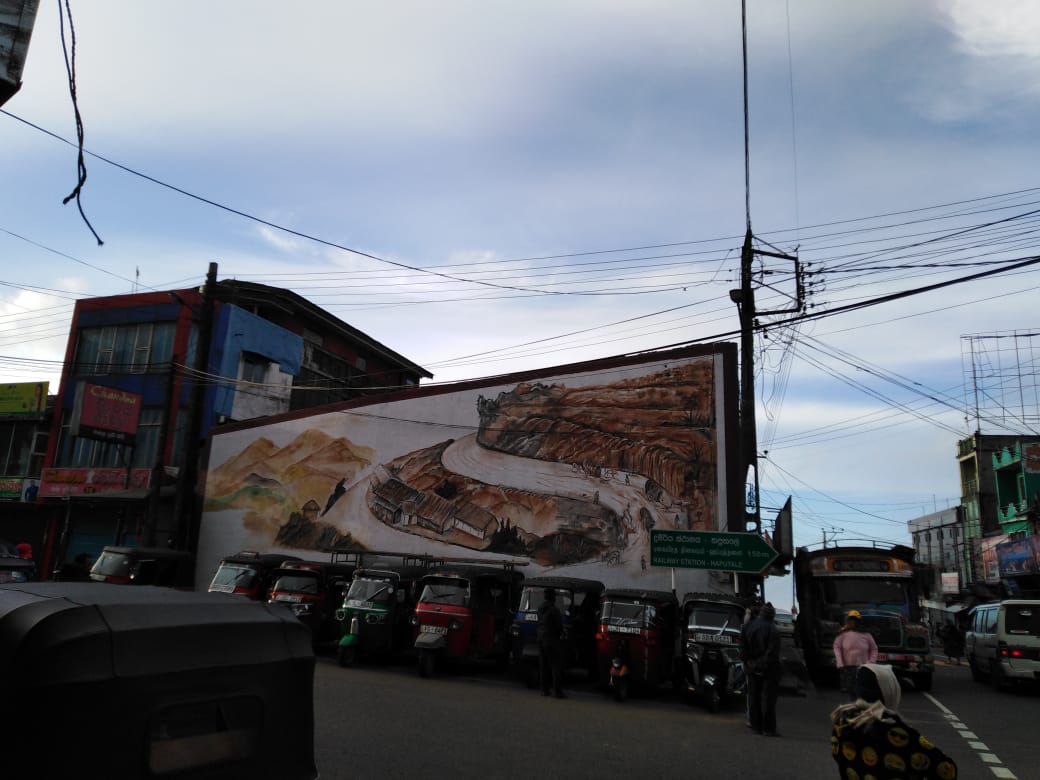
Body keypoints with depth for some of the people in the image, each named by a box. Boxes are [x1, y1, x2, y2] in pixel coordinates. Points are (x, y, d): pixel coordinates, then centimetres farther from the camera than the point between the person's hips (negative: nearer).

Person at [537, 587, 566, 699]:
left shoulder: (540, 608, 8)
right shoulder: (554, 609, -16)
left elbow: (540, 623, 12)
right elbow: (559, 625, -11)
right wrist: (561, 634, 6)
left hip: (541, 638, 8)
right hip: (552, 638, -8)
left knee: (543, 665, 12)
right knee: (556, 665, -2)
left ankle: (544, 690, 15)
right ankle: (557, 691, -4)